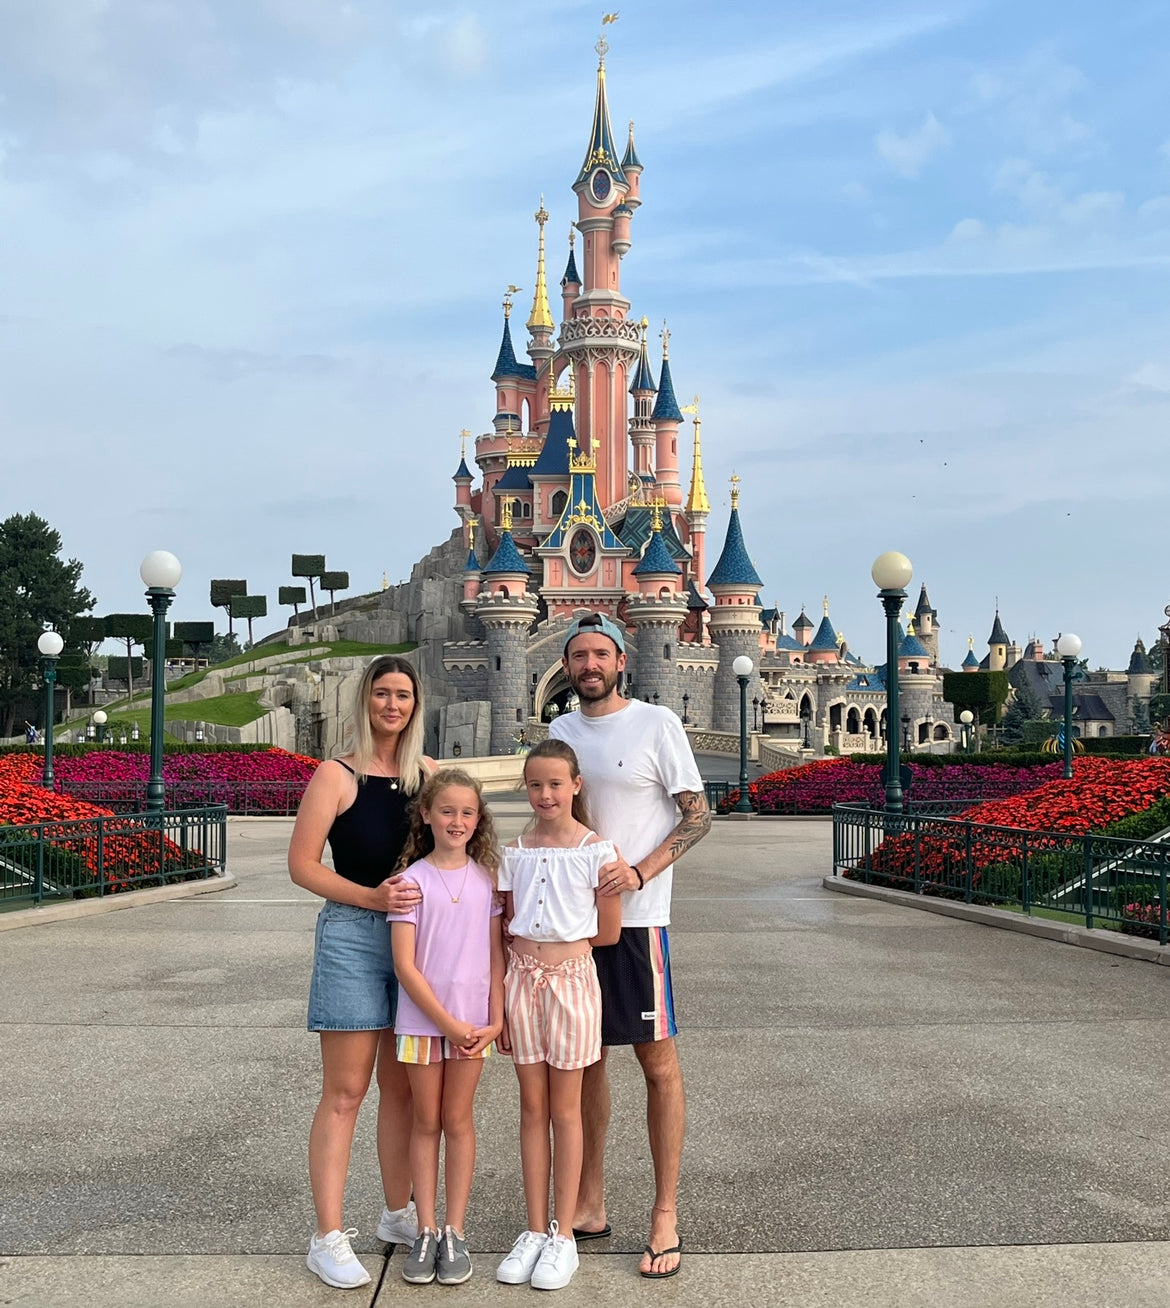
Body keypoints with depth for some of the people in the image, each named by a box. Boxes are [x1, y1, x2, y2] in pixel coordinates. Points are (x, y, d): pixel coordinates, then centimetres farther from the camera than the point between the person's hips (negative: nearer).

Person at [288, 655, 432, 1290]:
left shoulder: (429, 775, 7)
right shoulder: (338, 775, -7)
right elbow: (302, 863, -9)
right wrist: (373, 897, -19)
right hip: (352, 935, -5)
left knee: (401, 1087, 15)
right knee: (344, 1093, -1)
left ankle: (397, 1214, 30)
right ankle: (328, 1238, 7)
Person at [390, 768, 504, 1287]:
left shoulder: (487, 878, 1)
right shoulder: (413, 879, -7)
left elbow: (496, 953, 3)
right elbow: (405, 964, -10)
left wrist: (496, 1019, -5)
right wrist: (448, 1023, -12)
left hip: (473, 1020, 1)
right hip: (422, 1018, -1)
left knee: (458, 1121, 9)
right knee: (426, 1122, 9)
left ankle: (455, 1234, 17)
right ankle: (426, 1232, 18)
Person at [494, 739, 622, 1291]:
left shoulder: (596, 850, -6)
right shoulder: (514, 852, 5)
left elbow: (607, 932, -4)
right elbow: (507, 930, 7)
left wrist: (556, 936, 2)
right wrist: (499, 1000, 2)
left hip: (572, 978, -3)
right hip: (522, 979, 3)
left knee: (565, 1109, 5)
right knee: (532, 1106, 10)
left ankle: (563, 1235, 15)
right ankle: (535, 1230, 19)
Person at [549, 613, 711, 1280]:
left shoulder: (657, 724, -6)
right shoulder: (561, 731, 11)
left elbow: (699, 816, -7)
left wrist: (639, 873, -19)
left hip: (636, 918, -5)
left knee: (658, 1061, 0)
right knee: (584, 1059, 12)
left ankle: (666, 1217, 10)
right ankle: (590, 1205, 24)